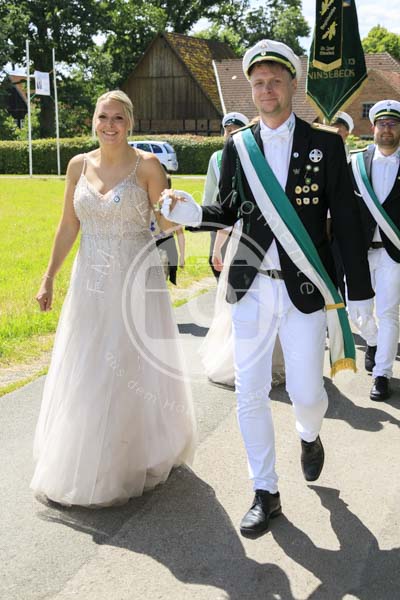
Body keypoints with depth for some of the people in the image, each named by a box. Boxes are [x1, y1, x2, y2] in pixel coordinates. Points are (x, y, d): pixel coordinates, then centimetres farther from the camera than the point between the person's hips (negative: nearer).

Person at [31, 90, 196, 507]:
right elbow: (68, 227, 10)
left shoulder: (147, 165, -5)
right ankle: (81, 465, 29)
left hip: (137, 283, -4)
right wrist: (49, 278, 9)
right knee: (84, 376, 11)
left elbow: (167, 223, -5)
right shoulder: (79, 165, 6)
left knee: (135, 372, 3)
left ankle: (136, 461, 22)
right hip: (90, 284, 4)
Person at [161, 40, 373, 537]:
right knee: (250, 395, 4)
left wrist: (359, 290, -3)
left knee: (306, 392, 3)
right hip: (251, 287, 2)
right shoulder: (238, 147, 5)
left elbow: (346, 221, -1)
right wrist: (192, 213, -9)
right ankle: (265, 494, 21)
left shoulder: (325, 144, -1)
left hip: (305, 289, -2)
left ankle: (309, 435, 41)